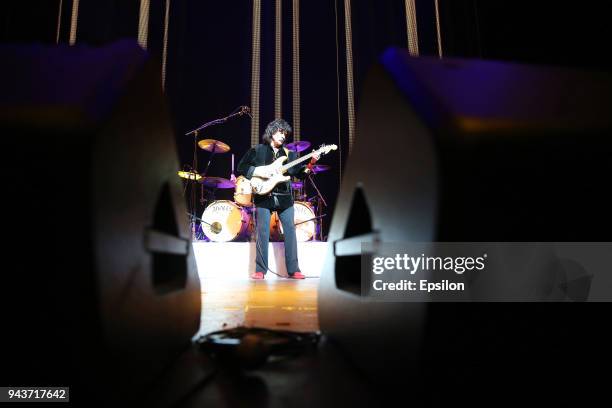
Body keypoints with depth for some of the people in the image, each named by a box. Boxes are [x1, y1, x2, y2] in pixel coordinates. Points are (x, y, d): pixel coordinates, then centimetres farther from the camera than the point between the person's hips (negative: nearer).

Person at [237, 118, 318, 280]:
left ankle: (293, 269, 5)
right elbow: (241, 167, 3)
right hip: (263, 196, -3)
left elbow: (299, 173, 6)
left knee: (290, 230, -1)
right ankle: (260, 270, 5)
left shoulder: (288, 153, 13)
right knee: (263, 232, -4)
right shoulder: (257, 150, 5)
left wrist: (310, 164, -11)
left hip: (284, 197, 3)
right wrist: (257, 171, -13)